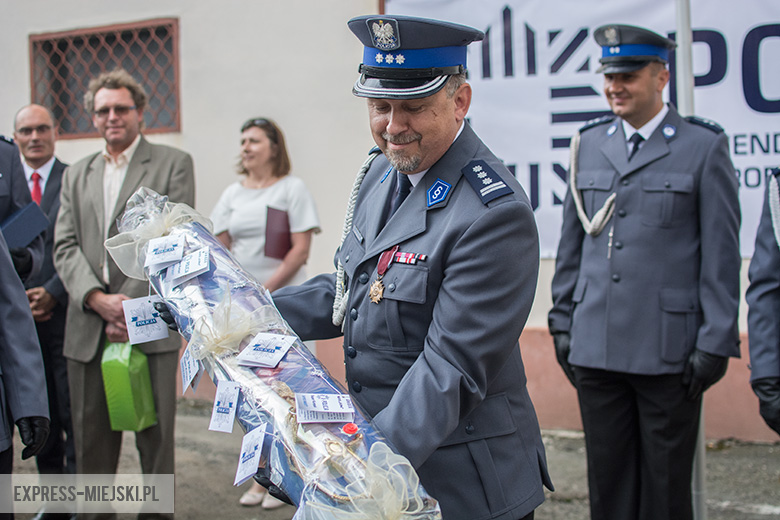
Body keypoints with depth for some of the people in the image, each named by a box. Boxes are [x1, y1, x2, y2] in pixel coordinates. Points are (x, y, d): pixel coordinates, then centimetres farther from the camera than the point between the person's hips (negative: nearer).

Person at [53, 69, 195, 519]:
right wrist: (98, 299, -11)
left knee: (155, 437, 1)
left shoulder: (173, 164, 5)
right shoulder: (76, 175, 18)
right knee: (92, 440, 8)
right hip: (88, 329, 4)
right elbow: (66, 248, 7)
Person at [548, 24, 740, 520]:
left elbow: (722, 256, -4)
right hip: (596, 346, 4)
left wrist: (715, 344, -8)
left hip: (669, 349, -4)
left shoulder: (704, 147, -3)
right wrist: (562, 322, 12)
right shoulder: (589, 144, 10)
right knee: (608, 479, 10)